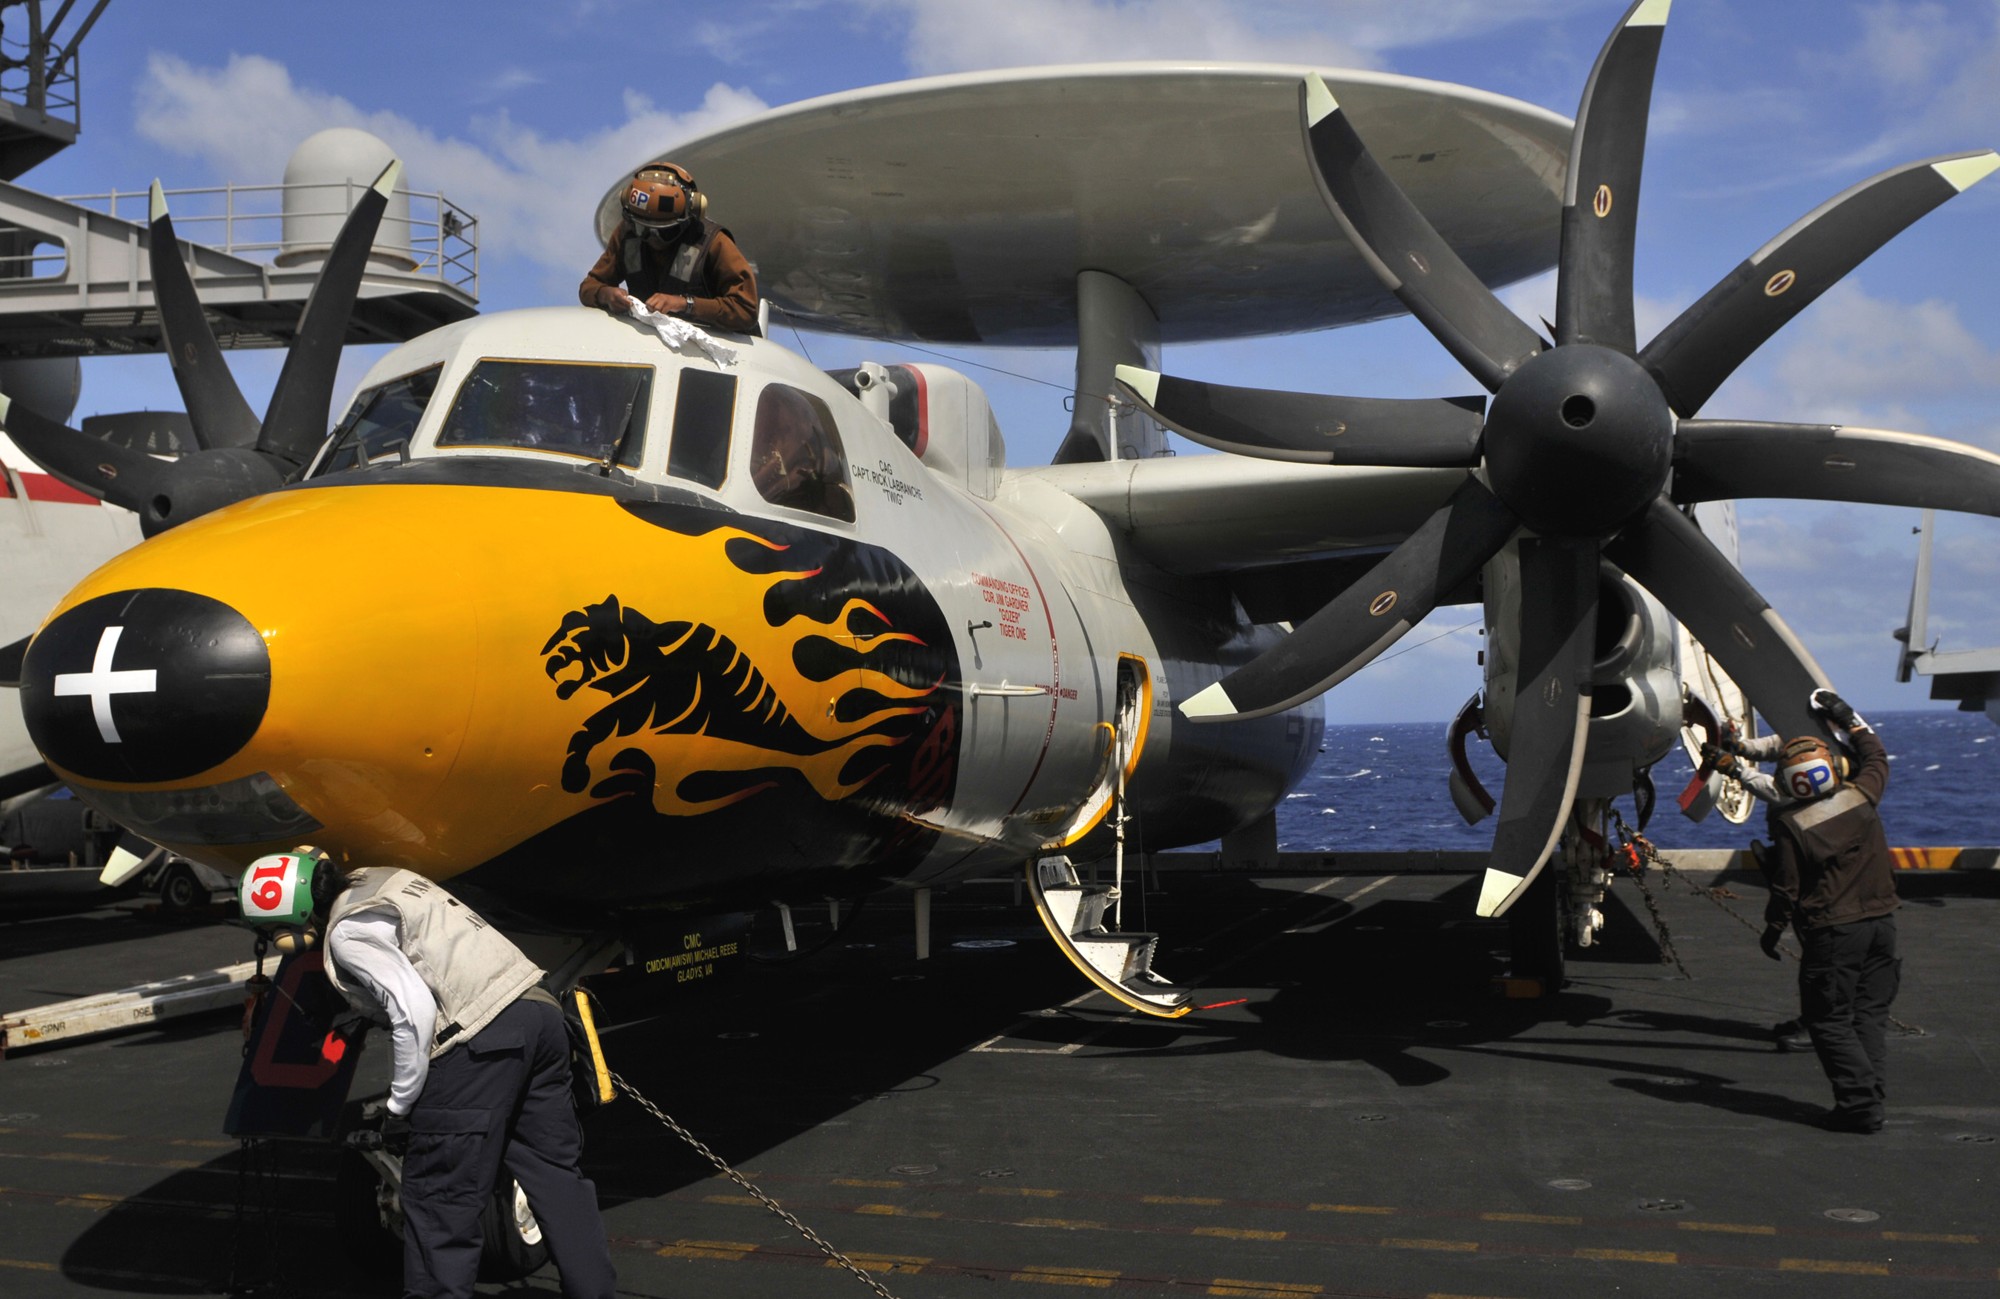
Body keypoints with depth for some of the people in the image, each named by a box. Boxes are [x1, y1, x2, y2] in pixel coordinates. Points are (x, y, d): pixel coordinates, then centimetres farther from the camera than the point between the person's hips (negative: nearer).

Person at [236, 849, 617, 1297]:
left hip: (480, 1040, -9)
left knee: (438, 1197, 3)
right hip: (538, 1008, 9)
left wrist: (400, 1105, -5)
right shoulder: (380, 879, 20)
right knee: (555, 1172, 14)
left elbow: (414, 1011, -15)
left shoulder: (348, 932, -6)